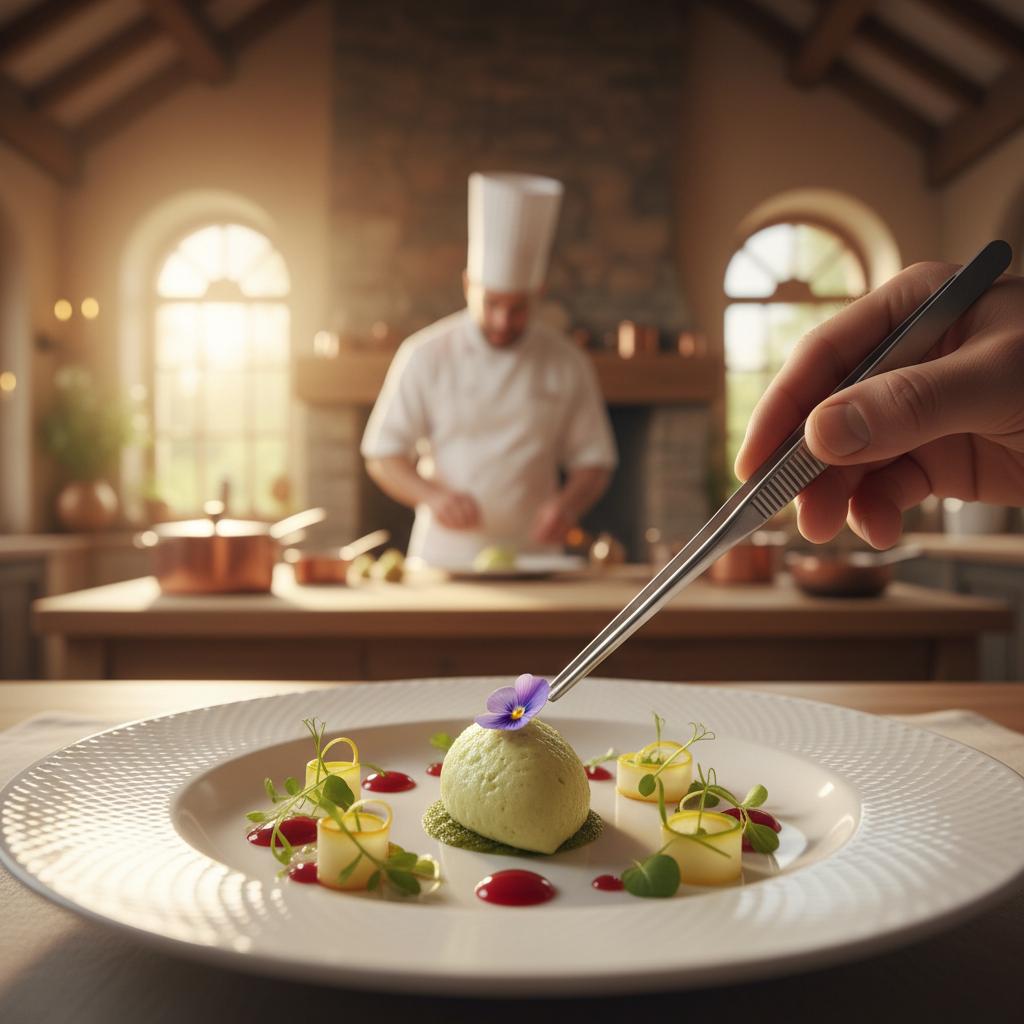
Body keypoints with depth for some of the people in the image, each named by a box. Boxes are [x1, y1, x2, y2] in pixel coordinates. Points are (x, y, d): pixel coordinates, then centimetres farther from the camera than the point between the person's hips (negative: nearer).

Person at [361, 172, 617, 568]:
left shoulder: (568, 364, 4)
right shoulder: (425, 355, 0)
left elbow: (594, 462, 10)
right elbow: (383, 455, 3)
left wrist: (569, 503, -11)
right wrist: (432, 496, -15)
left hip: (532, 560, 1)